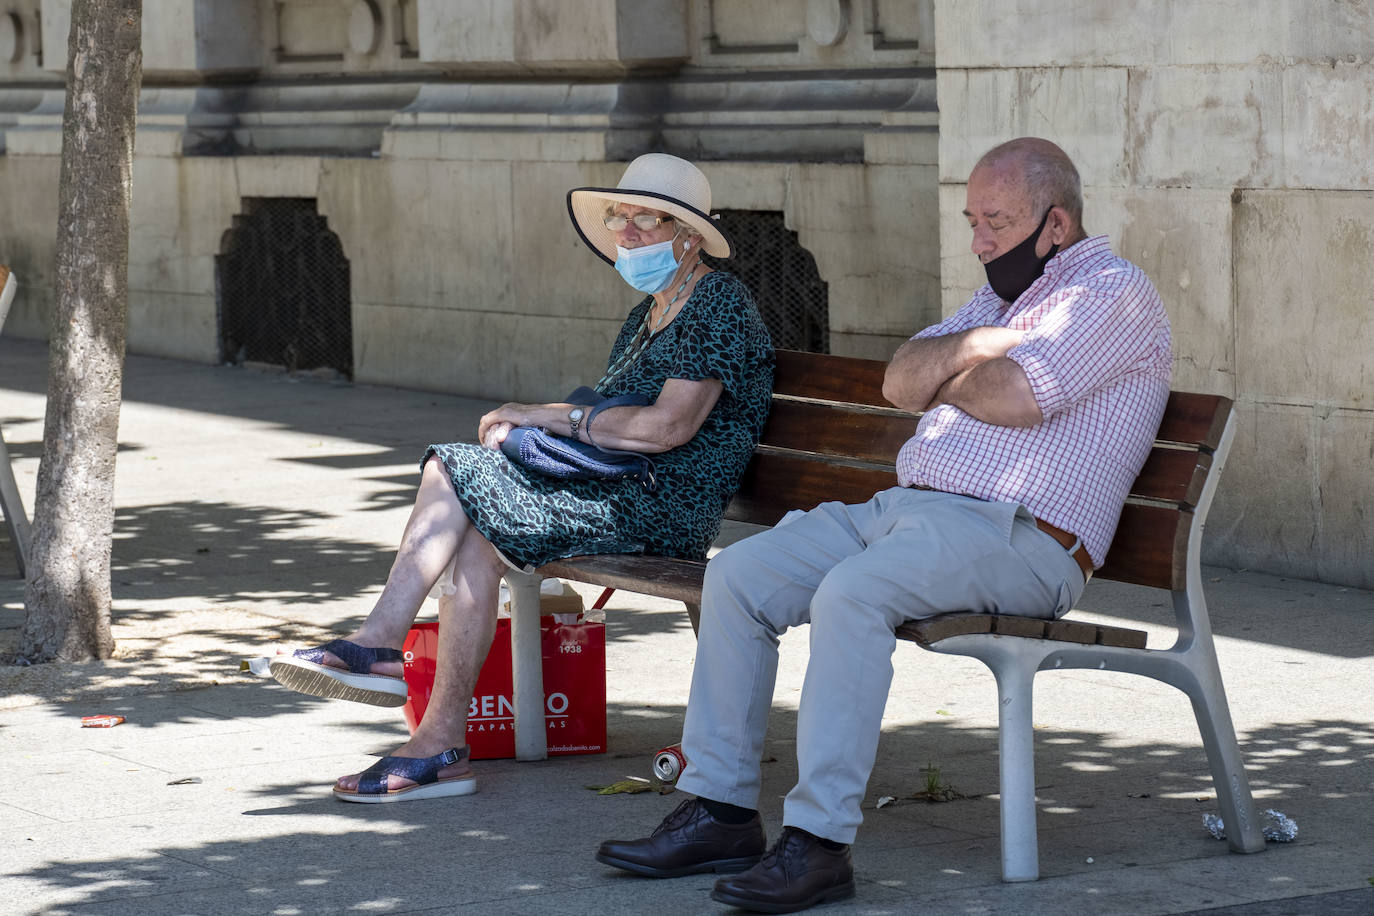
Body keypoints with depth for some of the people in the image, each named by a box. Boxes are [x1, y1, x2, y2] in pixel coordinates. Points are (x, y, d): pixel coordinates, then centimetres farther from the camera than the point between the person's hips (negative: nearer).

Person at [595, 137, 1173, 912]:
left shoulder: (1113, 291, -3)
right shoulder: (1004, 296, 26)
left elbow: (1016, 397, -18)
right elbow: (903, 379, 13)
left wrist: (943, 377, 3)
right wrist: (973, 347, -6)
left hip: (1017, 536, -9)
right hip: (910, 505, 9)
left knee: (851, 593, -34)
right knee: (737, 577, -4)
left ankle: (821, 841, -32)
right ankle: (721, 811, -3)